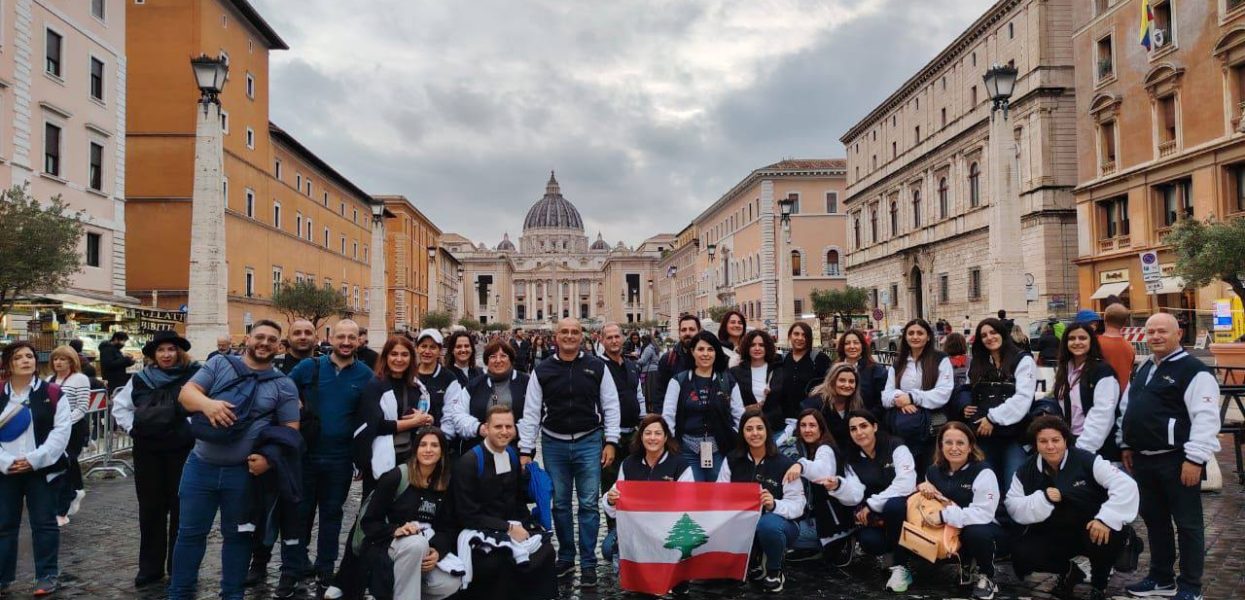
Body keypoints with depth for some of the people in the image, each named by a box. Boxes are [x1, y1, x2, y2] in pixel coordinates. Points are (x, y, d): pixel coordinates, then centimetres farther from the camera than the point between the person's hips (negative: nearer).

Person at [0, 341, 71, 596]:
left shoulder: (52, 393, -2)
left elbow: (61, 431, -8)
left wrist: (35, 459, -16)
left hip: (42, 470, -2)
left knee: (44, 524, 4)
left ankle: (48, 575, 14)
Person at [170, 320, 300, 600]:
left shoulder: (284, 385, 0)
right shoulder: (219, 364, 2)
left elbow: (290, 430, -1)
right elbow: (186, 393, -4)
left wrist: (269, 458, -17)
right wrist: (206, 403, -26)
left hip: (245, 472, 0)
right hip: (201, 466, 1)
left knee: (237, 534, 13)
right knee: (190, 532, 11)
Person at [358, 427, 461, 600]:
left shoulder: (446, 485, 5)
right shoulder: (395, 477, -9)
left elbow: (449, 527, 3)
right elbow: (368, 522, -8)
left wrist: (438, 550, -17)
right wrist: (395, 530, -26)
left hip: (426, 550, 4)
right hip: (387, 546, -4)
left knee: (451, 585, -23)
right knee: (416, 543, -38)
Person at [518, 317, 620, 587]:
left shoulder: (597, 367, 1)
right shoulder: (542, 371, 2)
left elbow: (610, 406, 2)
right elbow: (531, 412, 1)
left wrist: (611, 442, -5)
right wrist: (526, 451, -3)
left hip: (589, 443, -1)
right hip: (553, 444, 1)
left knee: (589, 504, 1)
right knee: (559, 504, 11)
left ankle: (588, 564, 12)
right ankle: (565, 558, 26)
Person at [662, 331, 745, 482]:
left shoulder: (728, 381, 7)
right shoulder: (679, 381, 3)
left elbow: (739, 416, 6)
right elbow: (668, 416, -1)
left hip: (719, 451, 1)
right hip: (688, 450, -1)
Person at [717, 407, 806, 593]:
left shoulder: (784, 464, -6)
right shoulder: (732, 461, 5)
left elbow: (797, 505, -11)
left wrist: (774, 504, -32)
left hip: (775, 523, -3)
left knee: (767, 524, -38)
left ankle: (775, 571, -5)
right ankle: (753, 564, 3)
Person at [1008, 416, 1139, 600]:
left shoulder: (1086, 461, -14)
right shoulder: (1026, 472, -3)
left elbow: (1126, 485, -22)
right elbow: (1013, 508, -8)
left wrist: (1106, 519, -34)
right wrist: (1043, 498, -26)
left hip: (1091, 531, -2)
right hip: (1052, 536, 2)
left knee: (1109, 534, -35)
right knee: (1020, 554, -21)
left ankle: (1099, 583, -1)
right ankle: (1068, 571, 13)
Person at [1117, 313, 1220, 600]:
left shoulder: (1194, 371, -12)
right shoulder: (1143, 369, 15)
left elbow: (1206, 418, -18)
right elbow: (1127, 408, 21)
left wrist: (1195, 459, -22)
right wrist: (1126, 445, 17)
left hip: (1176, 460, -8)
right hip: (1144, 458, 8)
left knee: (1187, 523, 2)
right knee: (1154, 519, 16)